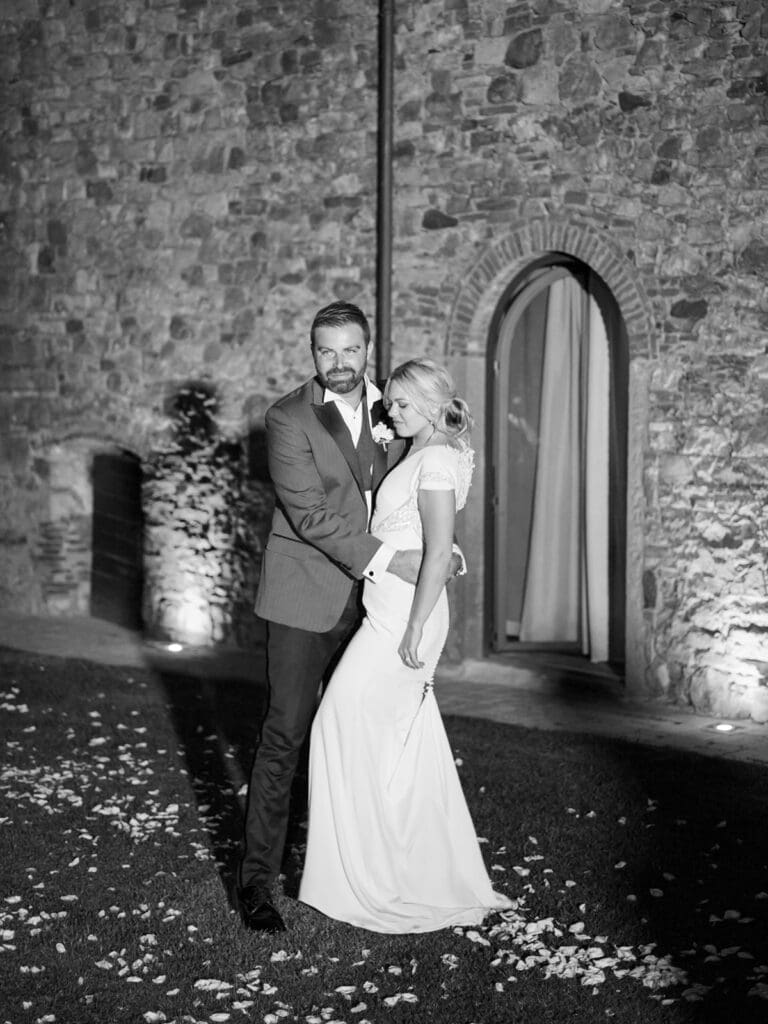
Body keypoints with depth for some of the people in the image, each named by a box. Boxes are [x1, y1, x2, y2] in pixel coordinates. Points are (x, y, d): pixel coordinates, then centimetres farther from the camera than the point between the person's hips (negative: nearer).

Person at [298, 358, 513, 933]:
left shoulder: (435, 461, -13)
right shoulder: (422, 457, 16)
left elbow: (438, 552, -19)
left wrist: (415, 630, -20)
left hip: (403, 615, -10)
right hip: (392, 611, 10)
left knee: (350, 730, -4)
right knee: (411, 746, 13)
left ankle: (370, 882, 4)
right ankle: (439, 877, 22)